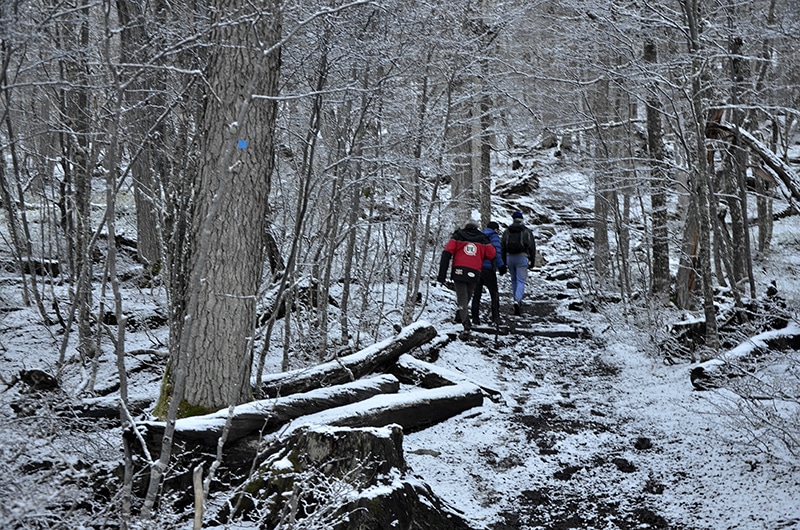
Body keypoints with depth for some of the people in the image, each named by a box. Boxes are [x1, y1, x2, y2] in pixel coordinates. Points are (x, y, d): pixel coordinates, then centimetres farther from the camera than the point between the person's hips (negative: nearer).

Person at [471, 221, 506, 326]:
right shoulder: (494, 236, -5)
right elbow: (496, 253, -14)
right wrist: (501, 267, -6)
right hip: (488, 269, -5)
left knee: (476, 294, 9)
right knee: (494, 294, 8)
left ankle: (475, 319, 4)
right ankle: (495, 318, 4)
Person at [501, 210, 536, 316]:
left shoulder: (507, 231, 9)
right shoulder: (527, 231, 1)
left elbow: (502, 247, 9)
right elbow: (532, 247, -1)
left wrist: (503, 262, 13)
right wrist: (532, 261, 5)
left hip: (510, 257, 3)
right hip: (522, 257, -3)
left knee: (514, 280, 17)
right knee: (521, 281, -5)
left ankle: (517, 301, 22)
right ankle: (517, 301, -25)